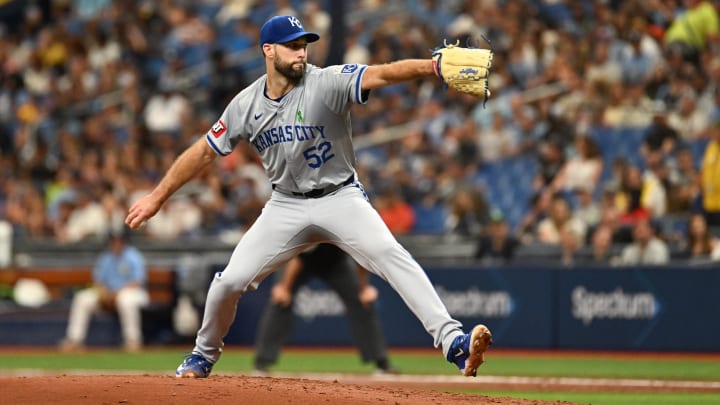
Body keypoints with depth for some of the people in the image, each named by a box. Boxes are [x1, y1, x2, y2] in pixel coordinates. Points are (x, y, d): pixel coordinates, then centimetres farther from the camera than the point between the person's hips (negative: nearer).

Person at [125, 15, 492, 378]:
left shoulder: (327, 82, -16)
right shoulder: (246, 105, -5)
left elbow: (380, 74, -33)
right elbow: (204, 151, 6)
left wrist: (432, 67, -51)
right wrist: (157, 197, 6)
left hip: (340, 197, -3)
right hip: (287, 205, 3)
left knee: (391, 256, -27)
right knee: (230, 281, -2)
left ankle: (451, 341, -34)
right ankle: (204, 356, 26)